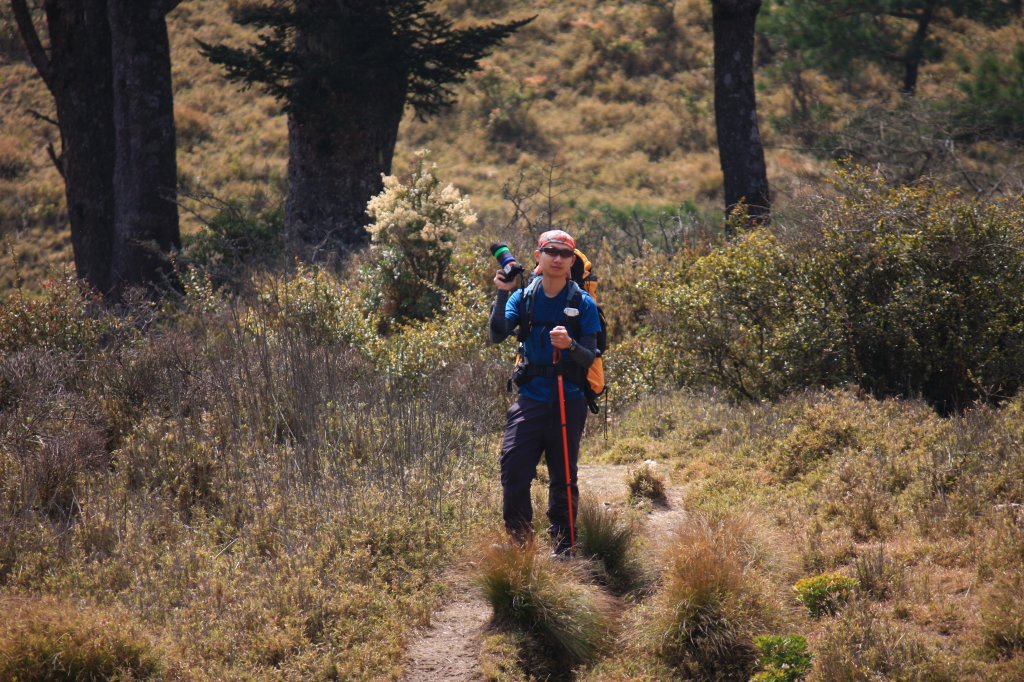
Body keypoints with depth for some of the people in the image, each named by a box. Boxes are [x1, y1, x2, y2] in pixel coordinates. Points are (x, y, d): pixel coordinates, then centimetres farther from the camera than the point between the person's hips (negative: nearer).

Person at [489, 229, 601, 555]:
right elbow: (498, 335, -10)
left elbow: (590, 358, -6)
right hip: (530, 399, 1)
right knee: (513, 473, -8)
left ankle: (563, 549, 15)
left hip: (568, 402, -1)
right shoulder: (523, 296, 4)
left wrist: (570, 345, -27)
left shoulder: (583, 303, -1)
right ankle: (519, 546, 2)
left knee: (563, 479, 6)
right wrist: (502, 295, -20)